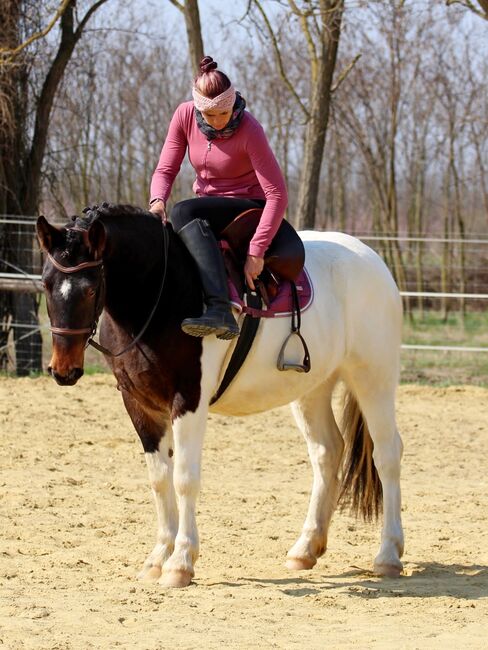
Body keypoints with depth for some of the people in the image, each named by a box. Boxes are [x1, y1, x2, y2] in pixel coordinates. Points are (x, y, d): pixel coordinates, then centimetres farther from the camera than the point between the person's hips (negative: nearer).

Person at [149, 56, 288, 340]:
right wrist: (157, 201, -25)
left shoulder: (249, 130, -22)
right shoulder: (185, 115, -7)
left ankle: (220, 311, -48)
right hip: (209, 213, 6)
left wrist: (256, 252, -30)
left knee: (183, 212, -33)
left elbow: (278, 196, -23)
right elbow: (166, 169, -2)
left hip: (250, 208, -6)